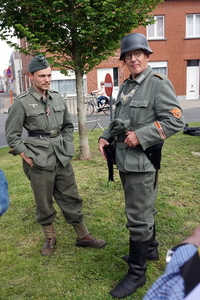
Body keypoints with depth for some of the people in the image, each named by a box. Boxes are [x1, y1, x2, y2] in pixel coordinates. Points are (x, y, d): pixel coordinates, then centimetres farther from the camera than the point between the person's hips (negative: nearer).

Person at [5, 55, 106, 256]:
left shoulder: (58, 98, 5)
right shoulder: (22, 103, -7)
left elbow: (68, 126, 17)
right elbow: (12, 135, -4)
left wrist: (66, 148, 8)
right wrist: (28, 158, -7)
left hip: (62, 159, 4)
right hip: (39, 162, -3)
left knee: (71, 199, 10)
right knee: (43, 203, 10)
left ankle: (83, 236, 23)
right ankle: (49, 238, 30)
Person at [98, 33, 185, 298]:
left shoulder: (158, 84, -11)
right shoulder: (126, 86, 13)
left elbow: (176, 120, -18)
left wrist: (140, 135, -23)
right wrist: (106, 137, 4)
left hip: (142, 161, -8)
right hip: (125, 159, 8)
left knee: (138, 217, -2)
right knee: (144, 209, 22)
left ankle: (137, 273, 13)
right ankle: (150, 249, 41)